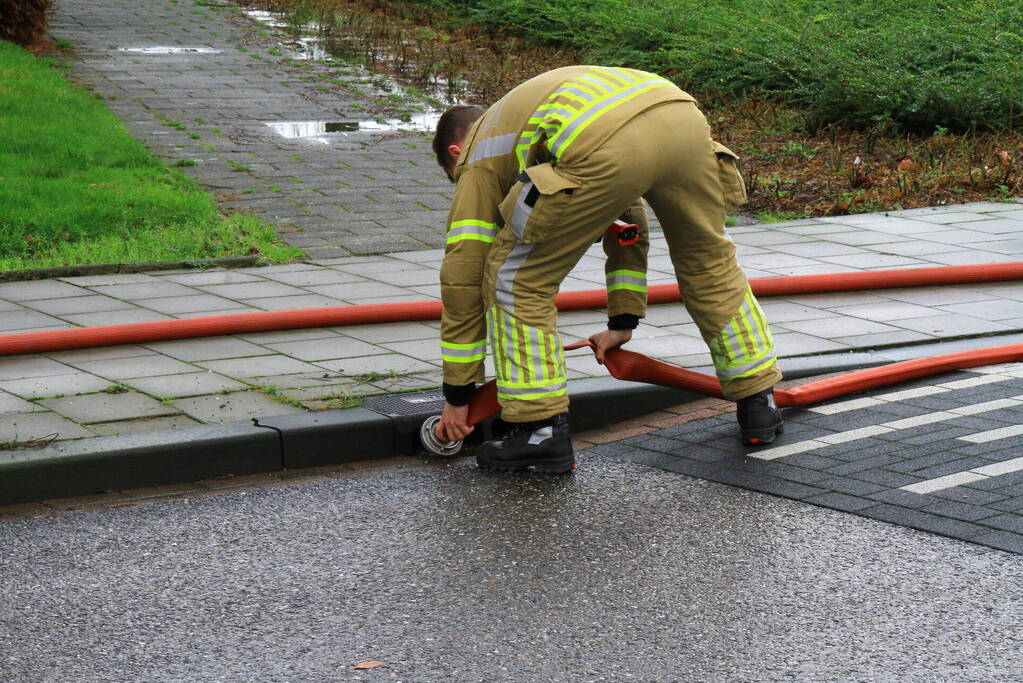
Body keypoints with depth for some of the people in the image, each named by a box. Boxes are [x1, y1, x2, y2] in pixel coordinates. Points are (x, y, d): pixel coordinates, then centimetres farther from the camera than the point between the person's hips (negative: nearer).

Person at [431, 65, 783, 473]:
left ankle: (541, 428, 13)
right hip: (684, 116, 7)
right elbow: (629, 220, 47)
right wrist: (623, 321, 51)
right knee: (711, 262, 30)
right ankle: (758, 403, 39)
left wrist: (457, 397, 28)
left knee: (516, 277, 12)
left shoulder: (480, 157, 27)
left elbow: (463, 276, 24)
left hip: (609, 149, -7)